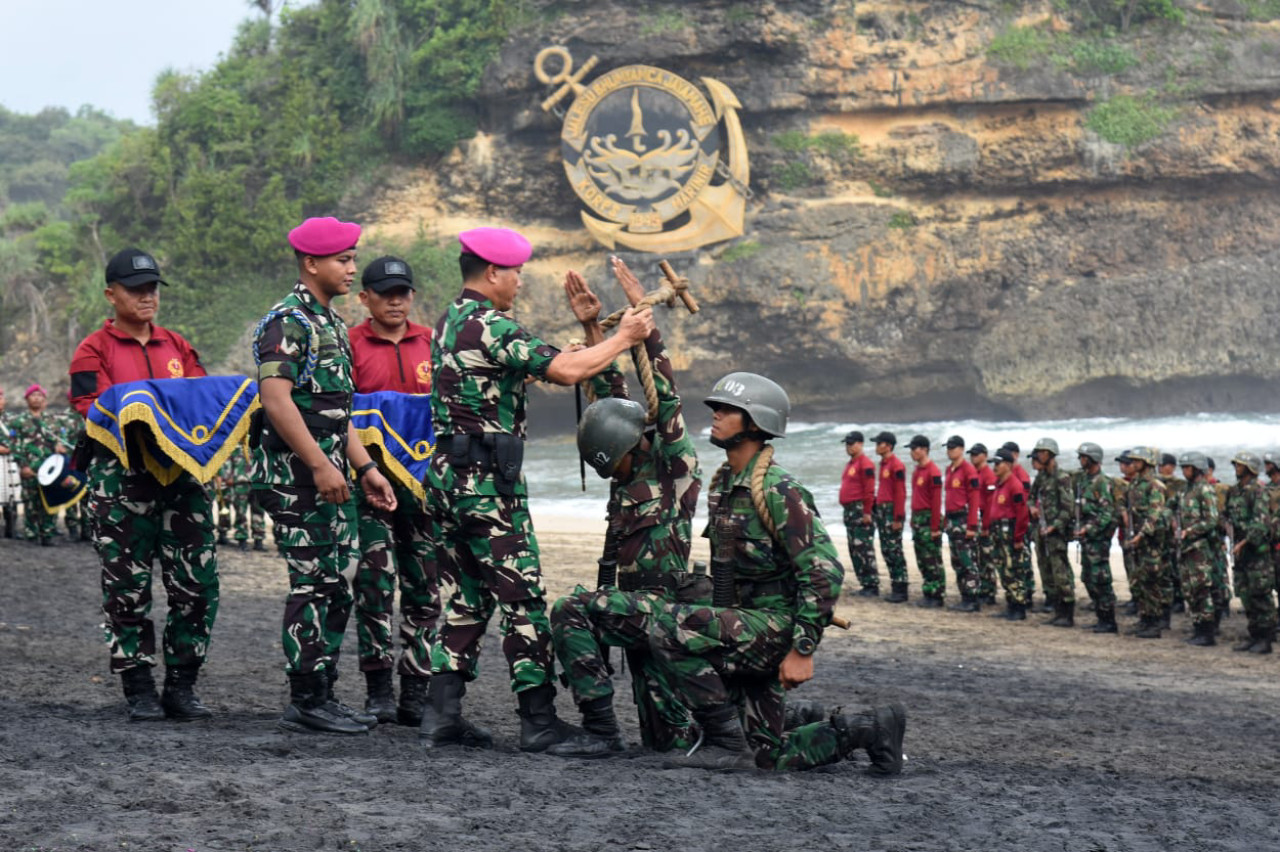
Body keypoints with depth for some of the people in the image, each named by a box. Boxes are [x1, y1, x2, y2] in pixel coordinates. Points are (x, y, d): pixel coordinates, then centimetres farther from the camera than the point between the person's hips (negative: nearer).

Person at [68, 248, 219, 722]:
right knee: (128, 588, -1)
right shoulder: (94, 352, 4)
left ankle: (181, 686, 9)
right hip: (122, 477, -4)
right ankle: (139, 690, 7)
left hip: (182, 473, 4)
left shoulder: (178, 347, 18)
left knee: (197, 583, -1)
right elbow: (95, 414, -8)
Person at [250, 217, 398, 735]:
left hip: (328, 476, 10)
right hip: (295, 475, -10)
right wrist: (320, 465, -23)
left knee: (335, 590, 10)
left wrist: (364, 467, 18)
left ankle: (321, 697, 16)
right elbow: (276, 400, -22)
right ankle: (306, 703, -5)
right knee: (312, 586, -8)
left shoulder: (332, 324, 19)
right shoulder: (287, 322, -12)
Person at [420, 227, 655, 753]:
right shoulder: (490, 327, -14)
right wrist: (624, 338, -9)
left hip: (446, 474, 9)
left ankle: (441, 717, 8)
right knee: (521, 599, -4)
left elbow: (523, 368, 22)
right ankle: (539, 722, -2)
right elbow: (565, 370, -22)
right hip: (488, 481, -9)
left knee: (462, 598, 11)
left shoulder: (449, 322, 16)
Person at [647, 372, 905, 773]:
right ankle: (869, 730, 21)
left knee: (670, 627, -25)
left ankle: (725, 740, -16)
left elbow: (824, 571, -22)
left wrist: (802, 650, -24)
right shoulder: (722, 484, 13)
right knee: (767, 754, 8)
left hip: (775, 625, -9)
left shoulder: (777, 490, -16)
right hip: (748, 632, 9)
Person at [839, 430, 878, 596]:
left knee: (864, 549, -11)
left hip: (861, 511, -10)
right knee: (854, 550, 10)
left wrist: (867, 512, -20)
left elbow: (869, 490, -16)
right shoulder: (850, 464, 19)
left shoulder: (865, 464, -10)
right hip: (849, 511, 10)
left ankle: (872, 586, -10)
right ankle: (865, 584, 14)